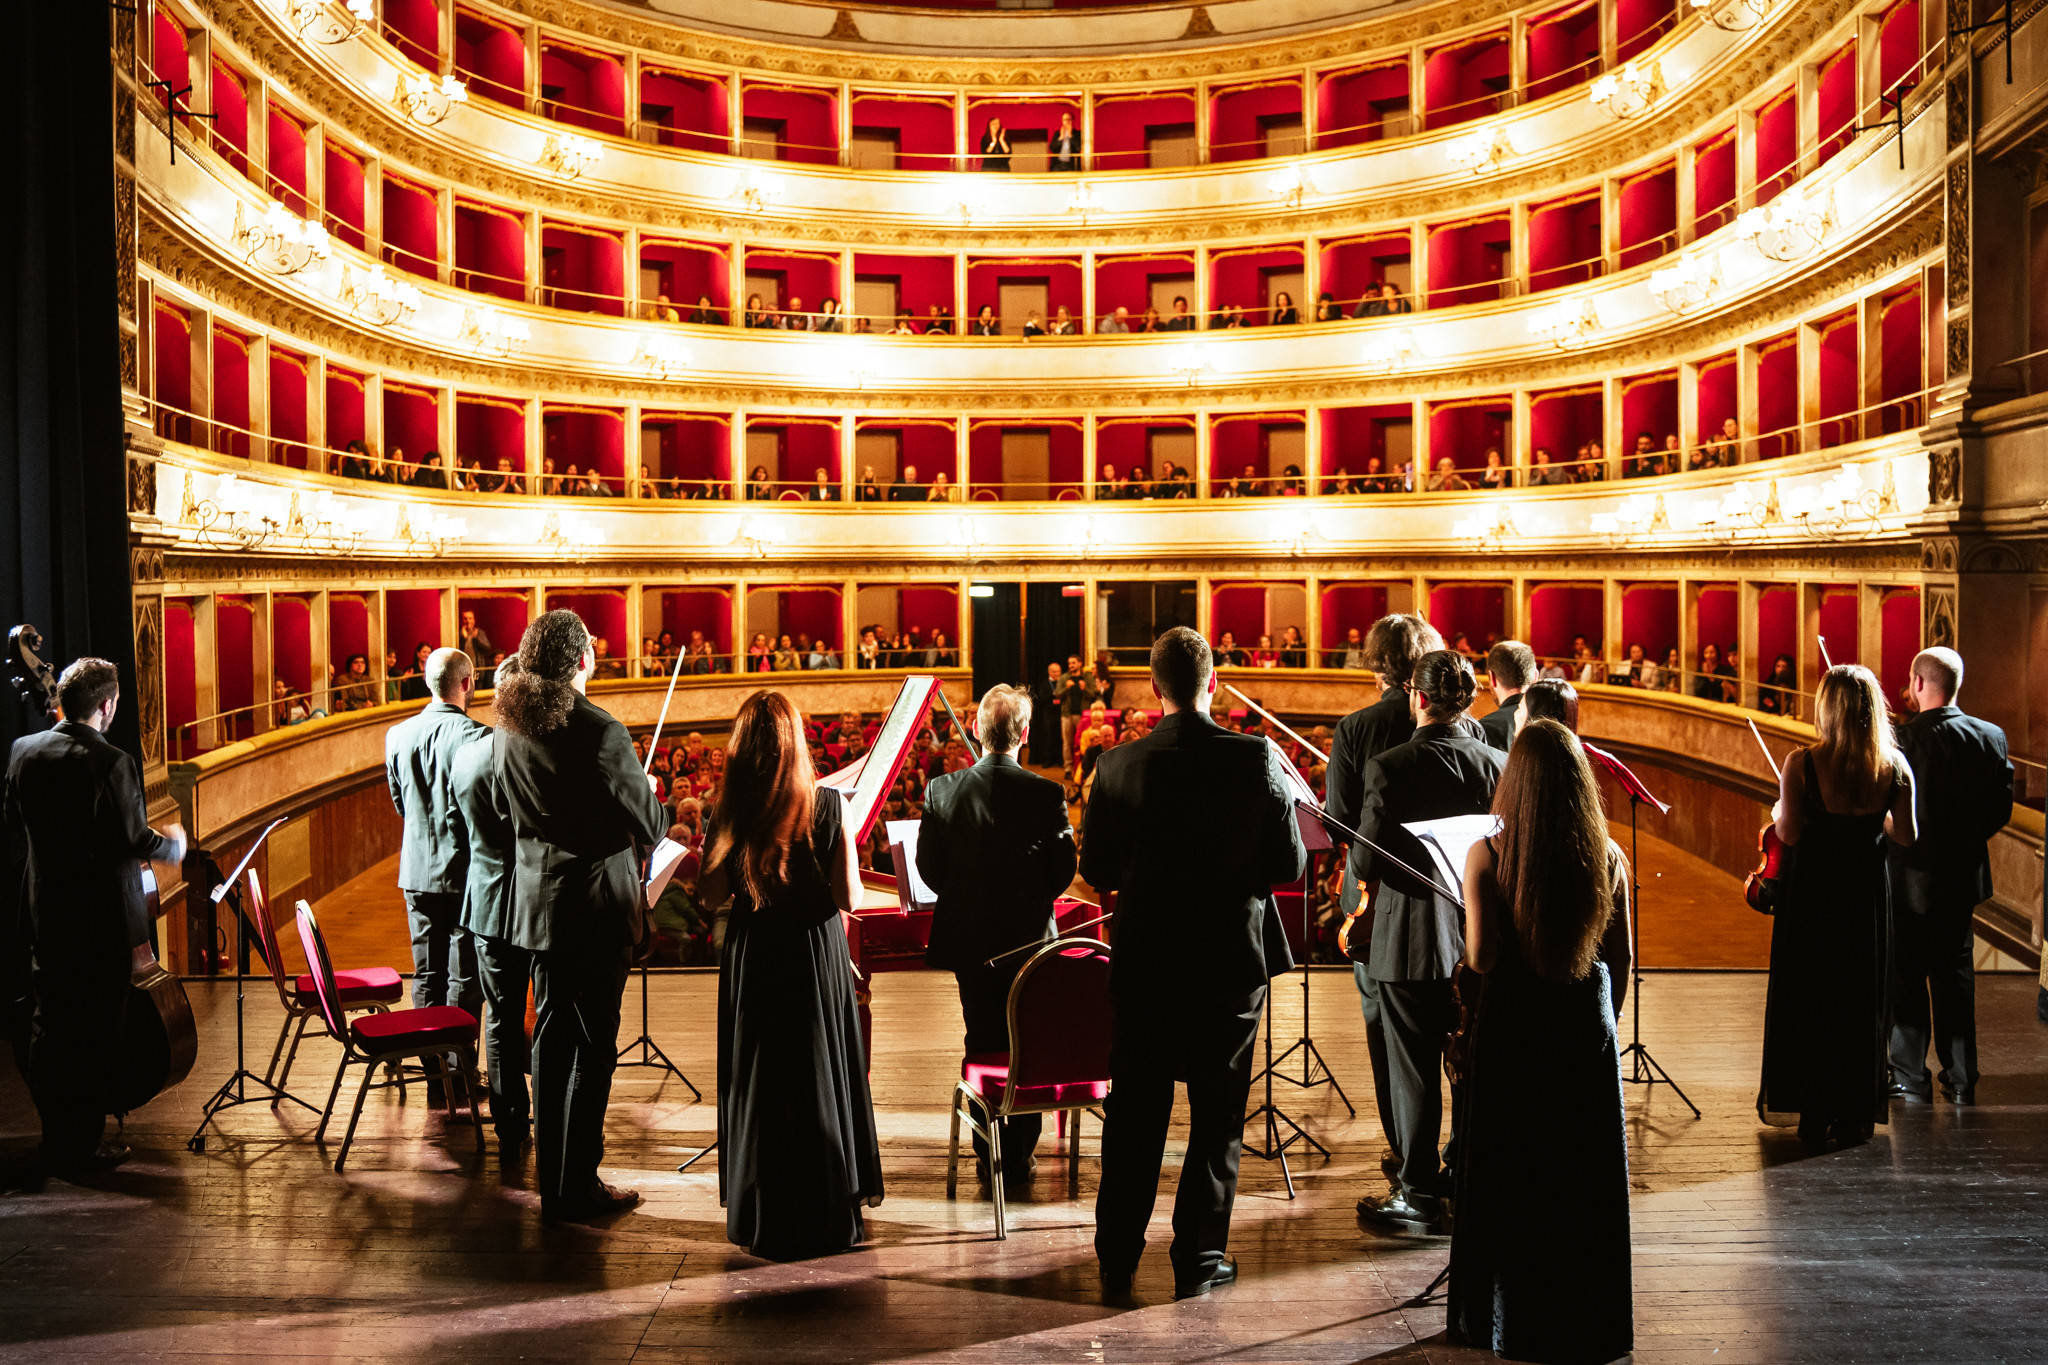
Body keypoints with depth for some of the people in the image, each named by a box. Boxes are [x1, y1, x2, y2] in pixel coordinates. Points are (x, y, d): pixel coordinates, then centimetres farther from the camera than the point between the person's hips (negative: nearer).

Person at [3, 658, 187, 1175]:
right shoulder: (112, 763, -20)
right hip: (100, 919, -6)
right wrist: (172, 844, 3)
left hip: (44, 913, 7)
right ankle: (80, 1148, 14)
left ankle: (56, 1139, 30)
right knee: (94, 1034, 6)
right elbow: (135, 841, -17)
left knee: (50, 1029, 18)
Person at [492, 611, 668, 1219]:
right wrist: (660, 810, 9)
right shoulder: (600, 733, -20)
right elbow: (649, 827, -13)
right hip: (595, 904, -7)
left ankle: (551, 1180, 25)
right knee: (593, 1045, 3)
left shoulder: (506, 729, 2)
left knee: (551, 1036, 16)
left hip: (538, 901, 7)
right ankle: (577, 1188, 10)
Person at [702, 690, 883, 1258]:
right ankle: (827, 1215, 21)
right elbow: (849, 898, -10)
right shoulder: (828, 805, -12)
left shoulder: (730, 810, -9)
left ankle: (761, 1218, 22)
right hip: (816, 955, -1)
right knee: (819, 1079, 12)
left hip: (751, 958, 1)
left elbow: (711, 893, -4)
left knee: (757, 1082, 14)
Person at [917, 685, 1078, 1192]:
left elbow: (929, 869, -5)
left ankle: (988, 1158, 20)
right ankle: (1019, 1160, 16)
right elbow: (1063, 870, -8)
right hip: (1029, 939, -2)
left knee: (982, 1046, 14)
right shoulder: (1046, 794, -14)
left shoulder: (942, 791, -9)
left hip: (968, 940, 2)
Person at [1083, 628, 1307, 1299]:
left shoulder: (1118, 765, -9)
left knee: (1134, 1115, 13)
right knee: (1217, 1116, 11)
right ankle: (1199, 1260, 17)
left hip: (1144, 964, 1)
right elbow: (1290, 863, -6)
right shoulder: (1256, 760, -11)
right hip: (1231, 963, -1)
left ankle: (1117, 1261, 21)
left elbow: (1096, 869, -3)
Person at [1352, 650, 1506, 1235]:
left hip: (1410, 942, -4)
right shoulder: (1497, 764, -4)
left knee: (1414, 1072, 5)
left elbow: (1365, 863, -16)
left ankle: (1419, 1195, 11)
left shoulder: (1388, 767, -16)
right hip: (1479, 937, 4)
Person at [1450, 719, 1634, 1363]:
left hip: (1512, 1027, -2)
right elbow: (1622, 958, 3)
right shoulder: (1608, 856, -4)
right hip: (1587, 1029, 2)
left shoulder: (1486, 856, -13)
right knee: (1586, 1180, 13)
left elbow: (1480, 959, -17)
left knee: (1511, 1176, 11)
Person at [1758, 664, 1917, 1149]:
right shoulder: (1895, 767, -6)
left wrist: (1778, 810, 5)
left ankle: (1814, 1115, 15)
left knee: (1808, 1000, 11)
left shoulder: (1801, 765, -15)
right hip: (1868, 893, 2)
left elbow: (1789, 833, -16)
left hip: (1813, 892, -2)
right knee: (1862, 1002, 14)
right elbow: (1906, 836, -1)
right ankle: (1855, 1116, 20)